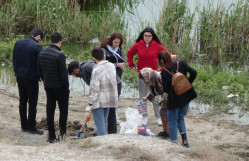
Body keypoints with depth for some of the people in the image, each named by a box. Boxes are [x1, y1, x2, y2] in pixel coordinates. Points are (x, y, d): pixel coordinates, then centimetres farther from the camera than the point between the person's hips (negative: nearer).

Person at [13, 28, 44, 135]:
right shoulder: (37, 47, -16)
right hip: (31, 78, -6)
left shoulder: (18, 43, 3)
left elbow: (14, 60, 10)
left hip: (20, 77, 6)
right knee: (32, 103, 4)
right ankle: (31, 127, 7)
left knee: (22, 101, 14)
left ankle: (24, 125, 19)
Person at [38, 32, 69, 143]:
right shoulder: (59, 55, -21)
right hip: (59, 87, -6)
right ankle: (62, 132, 12)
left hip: (48, 87, 6)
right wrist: (66, 87, -5)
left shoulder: (42, 53, 1)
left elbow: (40, 71, 11)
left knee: (50, 110, 9)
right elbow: (63, 73, -18)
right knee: (63, 109, 12)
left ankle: (52, 136, 10)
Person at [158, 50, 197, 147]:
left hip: (174, 100, -4)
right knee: (181, 118, 20)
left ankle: (174, 142, 13)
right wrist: (188, 83, 2)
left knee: (172, 121, 12)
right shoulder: (181, 64, -7)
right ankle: (184, 139, 6)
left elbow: (165, 89, -12)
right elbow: (193, 73, -11)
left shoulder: (164, 72, -16)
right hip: (185, 97, 4)